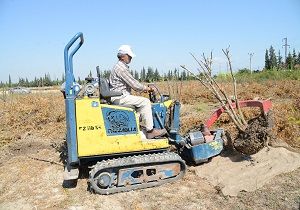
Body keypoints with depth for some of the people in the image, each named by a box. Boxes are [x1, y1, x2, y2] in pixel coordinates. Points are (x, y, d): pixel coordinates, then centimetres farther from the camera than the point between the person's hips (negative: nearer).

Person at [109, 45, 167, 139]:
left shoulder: (122, 67, 20)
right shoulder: (121, 68, -15)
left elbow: (131, 83, 24)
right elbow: (133, 84, -19)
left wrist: (143, 88, 12)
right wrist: (146, 88, -4)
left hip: (121, 97, 11)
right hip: (120, 98, -11)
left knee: (142, 102, 14)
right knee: (145, 102, -16)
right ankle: (150, 131, -14)